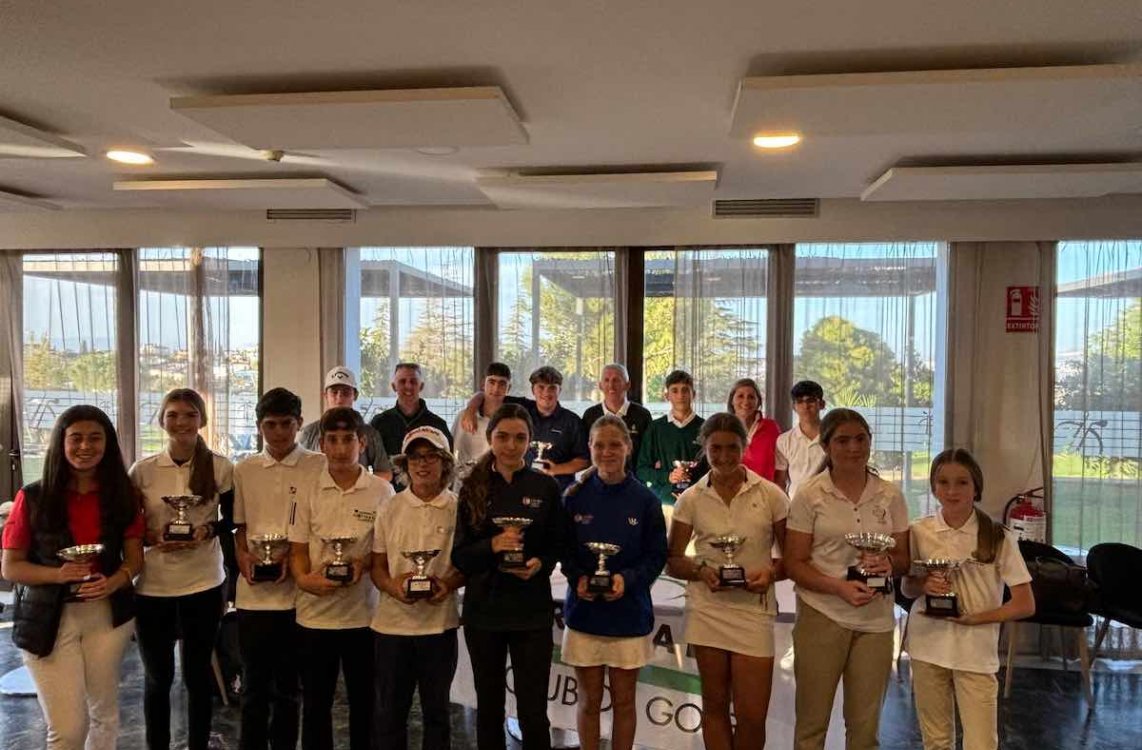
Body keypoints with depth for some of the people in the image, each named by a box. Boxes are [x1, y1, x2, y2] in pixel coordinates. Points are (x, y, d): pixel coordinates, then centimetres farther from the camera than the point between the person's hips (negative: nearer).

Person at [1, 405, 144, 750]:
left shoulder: (123, 495, 1)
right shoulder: (33, 498, -5)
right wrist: (58, 573, -21)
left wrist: (113, 582, -16)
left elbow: (134, 558, 5)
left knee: (105, 714, 15)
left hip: (107, 615, 2)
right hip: (49, 619, -2)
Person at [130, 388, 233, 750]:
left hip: (204, 584, -1)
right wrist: (153, 538, -14)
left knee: (198, 673, 13)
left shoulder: (221, 467, -4)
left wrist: (210, 530, -14)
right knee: (157, 676, 14)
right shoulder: (142, 470, -3)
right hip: (153, 585, 1)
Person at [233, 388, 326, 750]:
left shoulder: (320, 467, -3)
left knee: (288, 686, 12)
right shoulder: (244, 469, 8)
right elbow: (240, 525, 14)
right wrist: (242, 555, -5)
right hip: (253, 593, 2)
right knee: (254, 686, 12)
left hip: (299, 593, -2)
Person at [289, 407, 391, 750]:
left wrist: (364, 562, -16)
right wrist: (304, 579, -17)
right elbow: (297, 549, 3)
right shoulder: (307, 491, 0)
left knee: (364, 701, 12)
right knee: (315, 703, 13)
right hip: (315, 612, 1)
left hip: (364, 612, -1)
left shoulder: (382, 491, -3)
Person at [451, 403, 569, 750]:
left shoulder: (545, 486, -1)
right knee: (488, 707, 15)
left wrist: (540, 563, -19)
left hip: (531, 611, -2)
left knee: (533, 712, 2)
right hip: (483, 609, 2)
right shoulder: (473, 487, 2)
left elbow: (559, 545, 2)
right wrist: (492, 545, -19)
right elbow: (459, 555, -1)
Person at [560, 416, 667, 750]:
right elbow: (562, 550, 2)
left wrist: (627, 579, -19)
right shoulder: (575, 497, -3)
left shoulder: (645, 500, -5)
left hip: (629, 613, 0)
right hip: (584, 612, 1)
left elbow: (656, 556, -3)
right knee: (589, 700, 11)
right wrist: (577, 579, -17)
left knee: (624, 701, 12)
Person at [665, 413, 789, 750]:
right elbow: (673, 560, 5)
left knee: (752, 716, 2)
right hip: (706, 607, 1)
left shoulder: (770, 495, -2)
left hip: (754, 609, -1)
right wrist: (700, 571, -14)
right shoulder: (691, 499, 1)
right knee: (715, 705, 12)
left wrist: (771, 573, -16)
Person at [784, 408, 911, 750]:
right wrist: (840, 587, -20)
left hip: (875, 619, 3)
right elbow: (794, 564, -6)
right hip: (822, 616, -3)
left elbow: (903, 557, 10)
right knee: (811, 721, 9)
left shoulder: (890, 496, 4)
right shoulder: (809, 496, -5)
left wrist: (889, 563, -13)